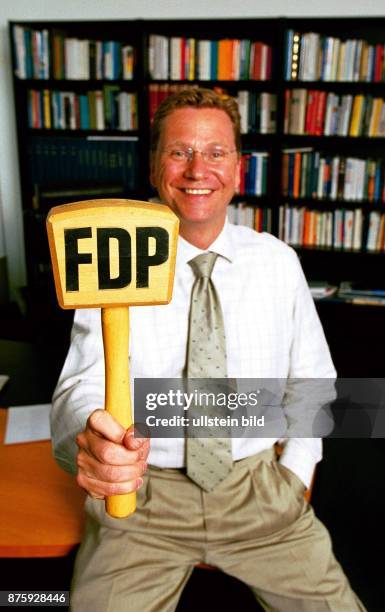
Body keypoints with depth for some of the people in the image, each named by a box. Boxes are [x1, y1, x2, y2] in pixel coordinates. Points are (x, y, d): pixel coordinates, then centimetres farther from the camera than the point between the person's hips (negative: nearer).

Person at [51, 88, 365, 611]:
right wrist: (91, 444, -39)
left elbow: (312, 377, 8)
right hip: (139, 492, -1)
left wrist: (293, 479, 0)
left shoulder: (279, 261, 0)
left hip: (258, 491, 2)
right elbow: (82, 386, -16)